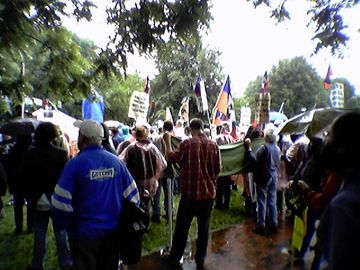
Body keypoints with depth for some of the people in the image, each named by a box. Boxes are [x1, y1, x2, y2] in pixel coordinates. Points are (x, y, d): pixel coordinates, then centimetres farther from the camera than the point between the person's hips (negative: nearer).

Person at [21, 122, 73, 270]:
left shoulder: (28, 154, -9)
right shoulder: (62, 153, -16)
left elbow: (24, 177, -1)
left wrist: (29, 197, 11)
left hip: (38, 202, 2)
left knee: (39, 234, 16)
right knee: (61, 233, 11)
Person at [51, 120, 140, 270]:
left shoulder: (75, 164, -16)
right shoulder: (117, 162, -8)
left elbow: (60, 203, -17)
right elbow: (132, 197, -6)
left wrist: (71, 228, -1)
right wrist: (121, 221, 7)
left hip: (85, 234, -2)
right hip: (113, 233, 3)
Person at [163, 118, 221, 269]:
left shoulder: (187, 143, -10)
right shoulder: (213, 145, -1)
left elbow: (172, 158, -10)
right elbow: (218, 168, 3)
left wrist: (168, 142, 1)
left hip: (190, 192, -2)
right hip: (208, 192, 3)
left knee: (182, 227, 12)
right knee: (203, 227, 15)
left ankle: (175, 258, 26)